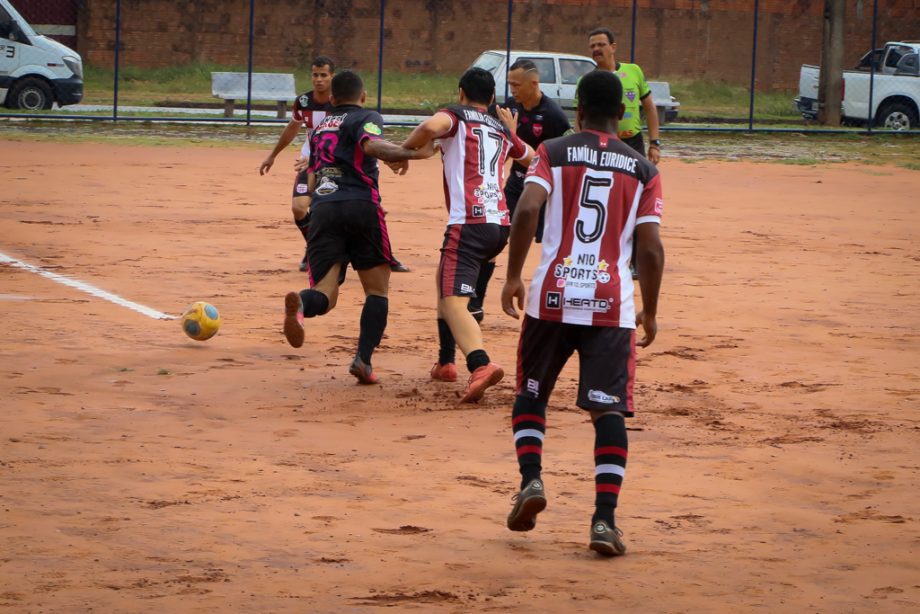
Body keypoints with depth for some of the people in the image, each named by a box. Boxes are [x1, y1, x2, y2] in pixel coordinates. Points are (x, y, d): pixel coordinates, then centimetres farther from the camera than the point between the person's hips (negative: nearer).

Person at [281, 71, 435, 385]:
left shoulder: (319, 128, 26)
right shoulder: (367, 118, 9)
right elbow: (371, 145, -14)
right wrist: (412, 153, -16)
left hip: (321, 208, 4)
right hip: (361, 206, -4)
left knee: (324, 294, -5)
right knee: (377, 290, 10)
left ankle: (299, 305, -41)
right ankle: (364, 358, -7)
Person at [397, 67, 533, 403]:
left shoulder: (457, 115, 5)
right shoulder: (502, 130, 22)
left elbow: (431, 127, -20)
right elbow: (531, 158, 41)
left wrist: (404, 150, -4)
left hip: (469, 222, -7)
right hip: (501, 224, 7)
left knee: (453, 302, -17)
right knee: (445, 276, 29)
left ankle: (481, 364, -41)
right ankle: (445, 362, 31)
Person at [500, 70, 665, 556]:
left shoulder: (553, 153, 3)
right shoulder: (642, 170, 7)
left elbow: (526, 211, -12)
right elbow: (650, 248, 2)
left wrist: (513, 277, -3)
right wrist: (650, 311, 13)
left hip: (553, 296, 0)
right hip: (612, 302, 0)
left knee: (531, 393, 19)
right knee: (608, 409, 1)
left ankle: (531, 480, -1)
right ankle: (604, 518, -9)